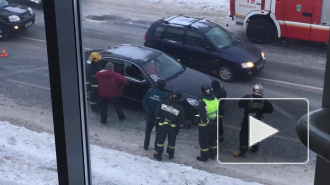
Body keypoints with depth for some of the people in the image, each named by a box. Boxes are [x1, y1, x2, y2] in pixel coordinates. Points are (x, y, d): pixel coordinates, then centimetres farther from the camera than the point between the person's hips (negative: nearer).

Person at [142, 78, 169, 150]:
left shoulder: (150, 91, -11)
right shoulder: (165, 95, -19)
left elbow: (144, 102, -8)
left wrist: (147, 111, -6)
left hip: (149, 116, 2)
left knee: (148, 131, 19)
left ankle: (146, 145, 28)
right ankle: (157, 146, 26)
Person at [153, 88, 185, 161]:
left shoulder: (163, 102, -15)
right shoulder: (180, 108, -17)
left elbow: (157, 113, -7)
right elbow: (180, 122, -9)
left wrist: (158, 120, 11)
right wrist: (179, 128, 8)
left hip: (162, 125, 0)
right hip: (173, 127, 0)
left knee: (160, 140, 11)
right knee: (171, 141, 18)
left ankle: (158, 155, 15)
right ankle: (171, 155, 32)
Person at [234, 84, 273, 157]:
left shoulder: (247, 98, -19)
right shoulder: (264, 101, -11)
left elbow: (240, 104, -11)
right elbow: (270, 109, -3)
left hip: (247, 120, -3)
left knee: (244, 135, 7)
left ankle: (242, 151, 11)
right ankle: (255, 149, 35)